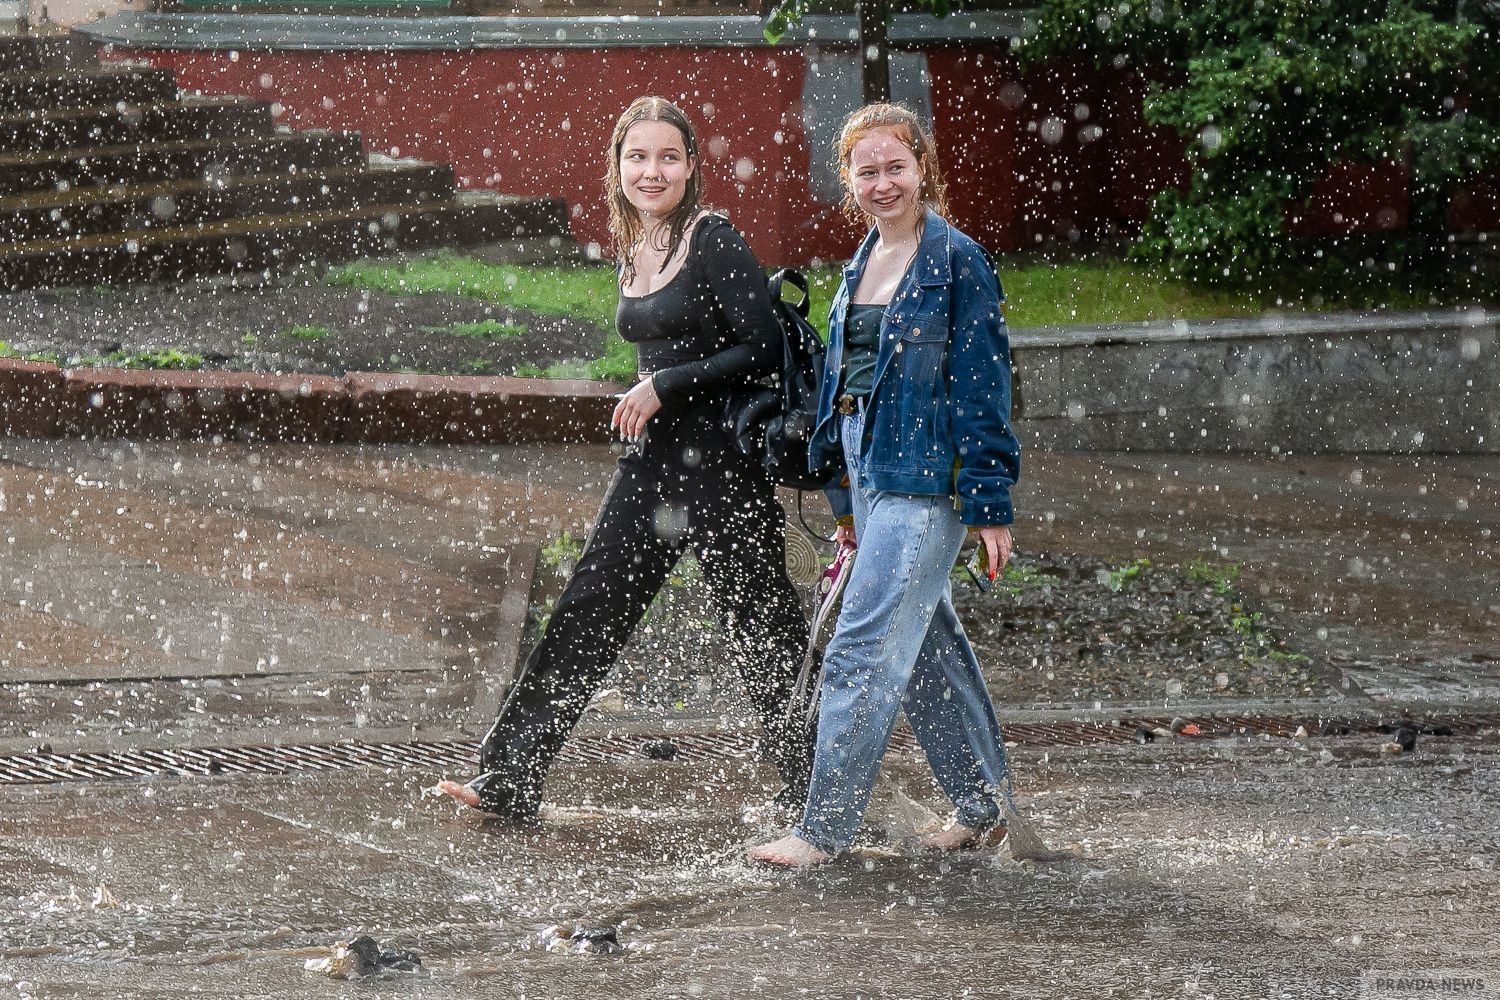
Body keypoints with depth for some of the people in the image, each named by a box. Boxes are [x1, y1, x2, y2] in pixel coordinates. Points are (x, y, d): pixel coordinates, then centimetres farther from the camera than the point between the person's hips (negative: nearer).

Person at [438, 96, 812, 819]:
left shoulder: (714, 242, -11)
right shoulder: (631, 251, 12)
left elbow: (764, 350, -15)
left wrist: (663, 387, -16)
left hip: (721, 460, -7)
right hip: (648, 463, 7)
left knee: (760, 626, 2)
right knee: (587, 614, 4)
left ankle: (812, 788, 15)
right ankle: (509, 780, 5)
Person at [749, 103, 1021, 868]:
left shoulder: (955, 261, -10)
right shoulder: (862, 266, 13)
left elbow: (982, 383, -11)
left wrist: (990, 503, -14)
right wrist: (847, 501, 21)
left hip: (926, 482, -8)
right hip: (870, 475, 8)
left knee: (864, 649, -10)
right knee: (928, 646, 14)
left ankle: (826, 826, -7)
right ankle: (983, 806, 26)